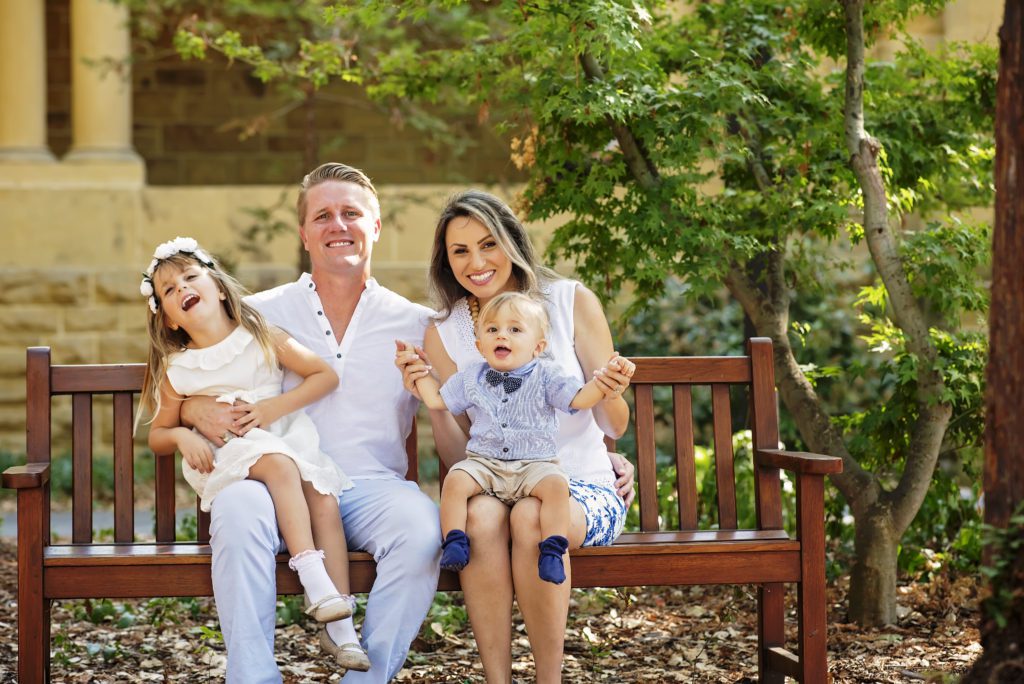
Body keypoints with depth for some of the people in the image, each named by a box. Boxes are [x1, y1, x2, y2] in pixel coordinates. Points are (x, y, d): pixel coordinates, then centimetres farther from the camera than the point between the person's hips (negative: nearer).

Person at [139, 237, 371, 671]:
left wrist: (274, 407, -7)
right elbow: (158, 434, 15)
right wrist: (182, 436, -9)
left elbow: (326, 376, 5)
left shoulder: (263, 341, 5)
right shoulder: (176, 371, 8)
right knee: (277, 464, -35)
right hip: (226, 459, -1)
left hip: (288, 443, 2)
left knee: (323, 498, -27)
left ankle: (343, 626, -28)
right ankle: (315, 583, -45)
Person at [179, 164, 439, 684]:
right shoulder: (260, 314, 14)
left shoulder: (414, 325, 15)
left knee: (420, 525, -33)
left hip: (372, 485, 0)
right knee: (237, 507, -34)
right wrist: (197, 411, -4)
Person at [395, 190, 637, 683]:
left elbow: (614, 426, 2)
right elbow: (458, 455, 5)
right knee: (481, 516, -34)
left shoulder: (571, 302, 0)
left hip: (583, 482, -1)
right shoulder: (444, 333, 5)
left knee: (532, 516, -35)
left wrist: (610, 394, -21)